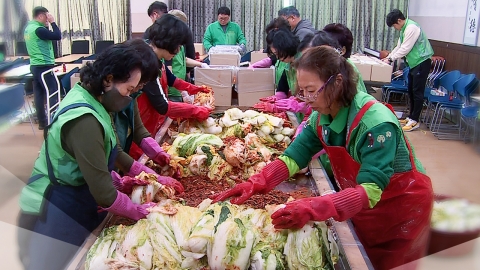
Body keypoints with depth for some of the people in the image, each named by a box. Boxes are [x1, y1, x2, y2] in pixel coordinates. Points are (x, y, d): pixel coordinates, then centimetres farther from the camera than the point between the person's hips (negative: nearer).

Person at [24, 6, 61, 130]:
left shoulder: (28, 28, 12)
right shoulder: (38, 29, -17)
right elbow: (57, 36, -18)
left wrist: (46, 26, 11)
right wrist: (52, 22, -7)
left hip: (35, 66, 9)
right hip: (44, 66, -9)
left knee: (39, 94, 10)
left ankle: (42, 122, 14)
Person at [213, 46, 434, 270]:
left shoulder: (376, 124, -33)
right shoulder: (321, 118, -12)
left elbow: (370, 191, -39)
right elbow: (293, 157, -13)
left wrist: (312, 209, -50)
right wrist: (254, 184, -28)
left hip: (402, 208, -5)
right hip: (360, 205, 6)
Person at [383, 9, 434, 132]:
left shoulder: (411, 28, -20)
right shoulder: (404, 29, 11)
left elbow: (405, 49, -22)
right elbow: (399, 47, 17)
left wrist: (391, 59, -15)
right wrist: (388, 57, 8)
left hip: (422, 62, -10)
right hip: (414, 63, 10)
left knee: (417, 92, -7)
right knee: (411, 91, 13)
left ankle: (415, 121, -2)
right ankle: (411, 117, 22)